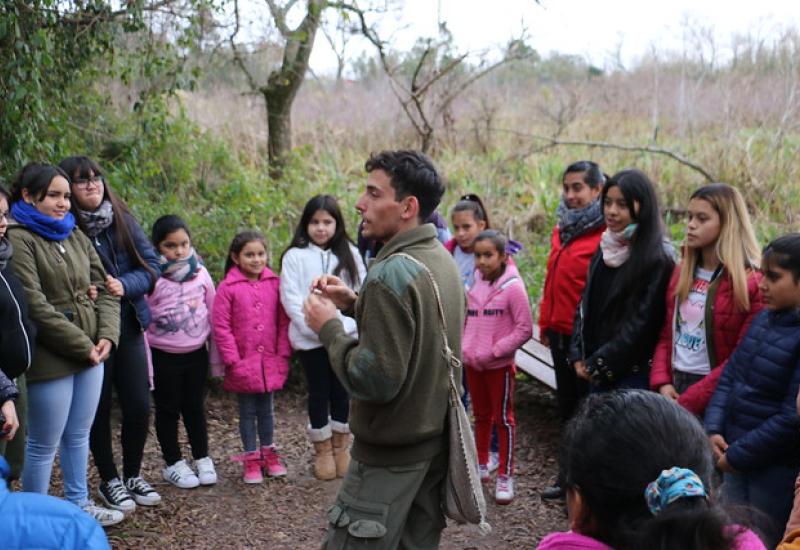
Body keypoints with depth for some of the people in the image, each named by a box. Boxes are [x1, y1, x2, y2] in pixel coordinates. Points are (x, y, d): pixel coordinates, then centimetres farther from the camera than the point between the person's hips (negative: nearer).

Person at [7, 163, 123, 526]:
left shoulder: (75, 236, 11)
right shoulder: (18, 239, -12)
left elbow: (104, 289, 12)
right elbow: (35, 307, -18)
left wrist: (106, 335, -5)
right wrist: (83, 345, -14)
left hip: (91, 353, 7)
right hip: (50, 358, -7)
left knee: (79, 436, 18)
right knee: (44, 444, 4)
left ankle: (78, 503, 33)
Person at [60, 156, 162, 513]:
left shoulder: (123, 220, 1)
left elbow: (151, 265, 0)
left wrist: (124, 285, -17)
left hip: (129, 327, 4)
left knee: (139, 406, 8)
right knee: (99, 410, 10)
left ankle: (133, 475, 29)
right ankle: (109, 481, 29)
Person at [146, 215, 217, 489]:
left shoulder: (199, 272, -2)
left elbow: (212, 311, 4)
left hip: (196, 352, 3)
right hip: (163, 356, -3)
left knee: (195, 406, 15)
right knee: (168, 409, 10)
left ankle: (202, 458, 28)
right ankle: (173, 463, 24)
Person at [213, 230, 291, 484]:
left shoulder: (275, 284, -1)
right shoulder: (227, 288, -9)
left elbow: (284, 322, 2)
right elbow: (220, 327, -9)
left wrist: (283, 355, -3)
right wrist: (233, 360, -12)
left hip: (270, 363, 3)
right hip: (243, 364, -2)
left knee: (266, 410, 16)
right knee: (247, 412, 10)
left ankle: (269, 453, 30)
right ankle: (250, 458, 21)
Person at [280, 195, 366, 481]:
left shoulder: (350, 254, 4)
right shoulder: (294, 256, -3)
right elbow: (291, 299, -8)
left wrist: (345, 326, -13)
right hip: (311, 339, -2)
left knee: (341, 391, 10)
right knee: (319, 392, 7)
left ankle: (341, 448, 24)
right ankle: (322, 451, 20)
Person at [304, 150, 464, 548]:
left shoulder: (391, 273, -23)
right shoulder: (441, 259, 5)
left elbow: (375, 380, -26)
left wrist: (329, 327, -13)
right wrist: (355, 305, 7)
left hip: (389, 455, -9)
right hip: (435, 441, 9)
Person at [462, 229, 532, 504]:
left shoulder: (512, 286, -14)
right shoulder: (473, 285, 3)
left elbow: (524, 329, -15)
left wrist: (492, 352, -17)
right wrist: (464, 348, -5)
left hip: (499, 365, -5)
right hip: (472, 364, 6)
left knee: (503, 418, 5)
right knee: (481, 416, 19)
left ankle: (506, 476, 14)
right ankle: (481, 466, 34)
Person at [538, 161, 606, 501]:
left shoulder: (606, 235, -16)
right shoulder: (562, 229, 10)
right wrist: (545, 324, 15)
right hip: (560, 333, 8)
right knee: (567, 408, 19)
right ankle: (569, 479, 33)